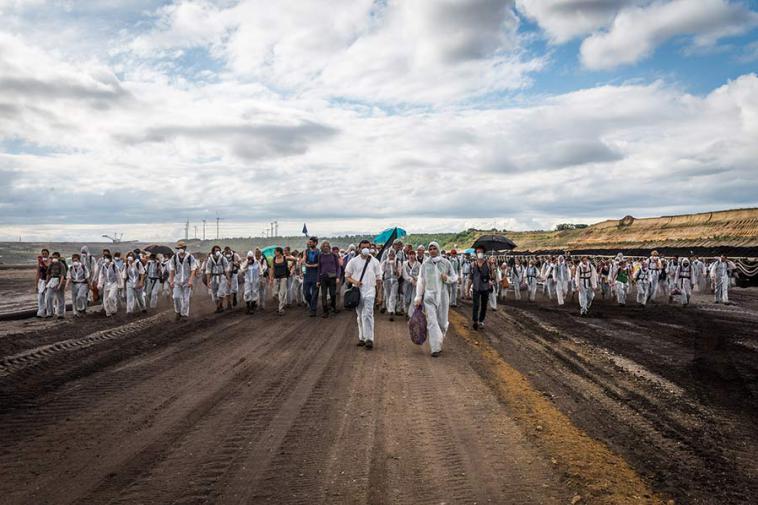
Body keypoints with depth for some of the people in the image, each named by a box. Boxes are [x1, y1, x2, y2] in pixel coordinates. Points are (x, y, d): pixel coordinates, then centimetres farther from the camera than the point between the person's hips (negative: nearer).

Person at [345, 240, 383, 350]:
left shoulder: (375, 262, 5)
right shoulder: (354, 261, 5)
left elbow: (378, 279, 9)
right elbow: (347, 276, 8)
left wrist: (379, 293, 6)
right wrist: (354, 281, -12)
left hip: (369, 291, -2)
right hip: (357, 290, 2)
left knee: (368, 315, -14)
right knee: (360, 315, 11)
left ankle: (369, 339, -16)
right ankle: (362, 337, 21)